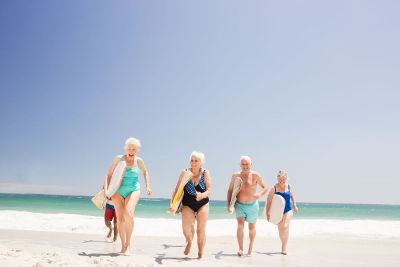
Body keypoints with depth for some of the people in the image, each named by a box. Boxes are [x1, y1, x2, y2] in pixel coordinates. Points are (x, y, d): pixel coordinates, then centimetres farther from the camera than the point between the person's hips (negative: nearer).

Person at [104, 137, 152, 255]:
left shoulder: (139, 161, -1)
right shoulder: (119, 159, -8)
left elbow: (145, 172, 18)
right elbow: (109, 174, -7)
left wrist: (148, 186, 7)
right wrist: (106, 189, -17)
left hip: (133, 190, 0)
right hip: (118, 191, 1)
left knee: (129, 214, -23)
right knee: (120, 218, 2)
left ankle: (128, 244, -13)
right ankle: (123, 244, 19)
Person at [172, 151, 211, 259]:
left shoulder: (205, 173, -8)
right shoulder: (184, 173, -7)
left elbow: (209, 189, -10)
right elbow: (177, 189, -3)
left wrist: (202, 195, -31)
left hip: (202, 204, 0)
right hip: (187, 204, 0)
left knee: (201, 230, 3)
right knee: (186, 228, -16)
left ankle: (200, 254, 25)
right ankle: (189, 242, 20)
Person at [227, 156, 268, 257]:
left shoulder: (255, 175, -8)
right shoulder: (235, 175, -2)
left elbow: (265, 187, -1)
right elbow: (230, 190, 5)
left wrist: (260, 194, -22)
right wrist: (229, 204, -5)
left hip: (252, 205, 0)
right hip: (239, 205, 0)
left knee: (251, 227, 14)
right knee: (240, 224, -20)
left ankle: (250, 247, 37)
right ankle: (240, 249, -18)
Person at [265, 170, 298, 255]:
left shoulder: (288, 186, -4)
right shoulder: (274, 188, -13)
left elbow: (292, 196, 15)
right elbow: (269, 201, -12)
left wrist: (295, 206, 13)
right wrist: (267, 213, -14)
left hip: (287, 210, 1)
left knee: (285, 227, -14)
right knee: (280, 229, 11)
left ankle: (284, 248, -7)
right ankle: (283, 244, 33)